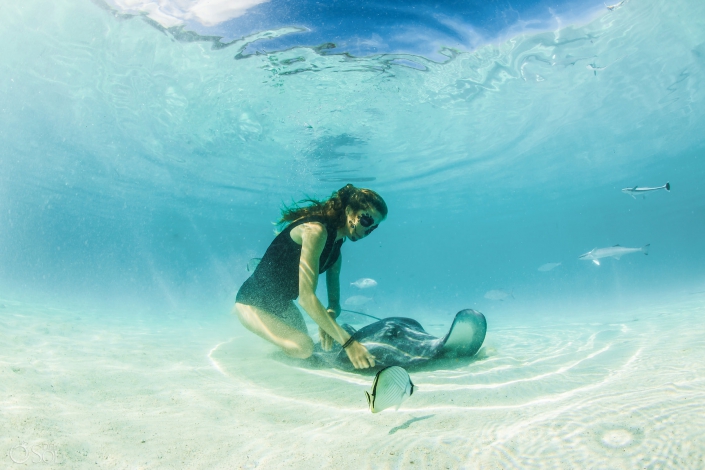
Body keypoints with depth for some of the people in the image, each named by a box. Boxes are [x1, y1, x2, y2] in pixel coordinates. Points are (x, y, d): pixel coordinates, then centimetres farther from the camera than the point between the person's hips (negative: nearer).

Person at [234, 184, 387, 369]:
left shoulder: (336, 245, 0)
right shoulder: (316, 230, -28)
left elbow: (334, 301, 1)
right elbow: (306, 297, -35)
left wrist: (330, 315, -24)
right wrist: (348, 342, -36)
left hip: (282, 302, 9)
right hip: (254, 300, -9)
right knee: (303, 348, -22)